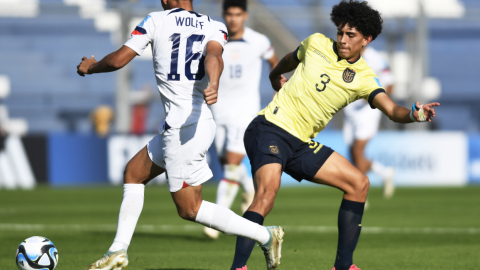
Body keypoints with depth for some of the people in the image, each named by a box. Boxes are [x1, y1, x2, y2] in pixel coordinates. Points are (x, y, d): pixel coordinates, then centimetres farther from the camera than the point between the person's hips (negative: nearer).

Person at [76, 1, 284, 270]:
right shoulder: (214, 26, 8)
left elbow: (118, 60, 0)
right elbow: (214, 55, -15)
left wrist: (90, 67, 21)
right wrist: (213, 85, -35)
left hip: (185, 128, -8)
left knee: (189, 209, 0)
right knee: (134, 173, 20)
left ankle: (265, 236, -5)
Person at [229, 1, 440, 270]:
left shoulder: (364, 79, 2)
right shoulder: (316, 44, -2)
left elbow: (392, 110, -13)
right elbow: (290, 60, 21)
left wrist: (413, 114, -35)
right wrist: (275, 77, 39)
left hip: (301, 143, 5)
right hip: (270, 128, -5)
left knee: (358, 183, 0)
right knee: (268, 190, -30)